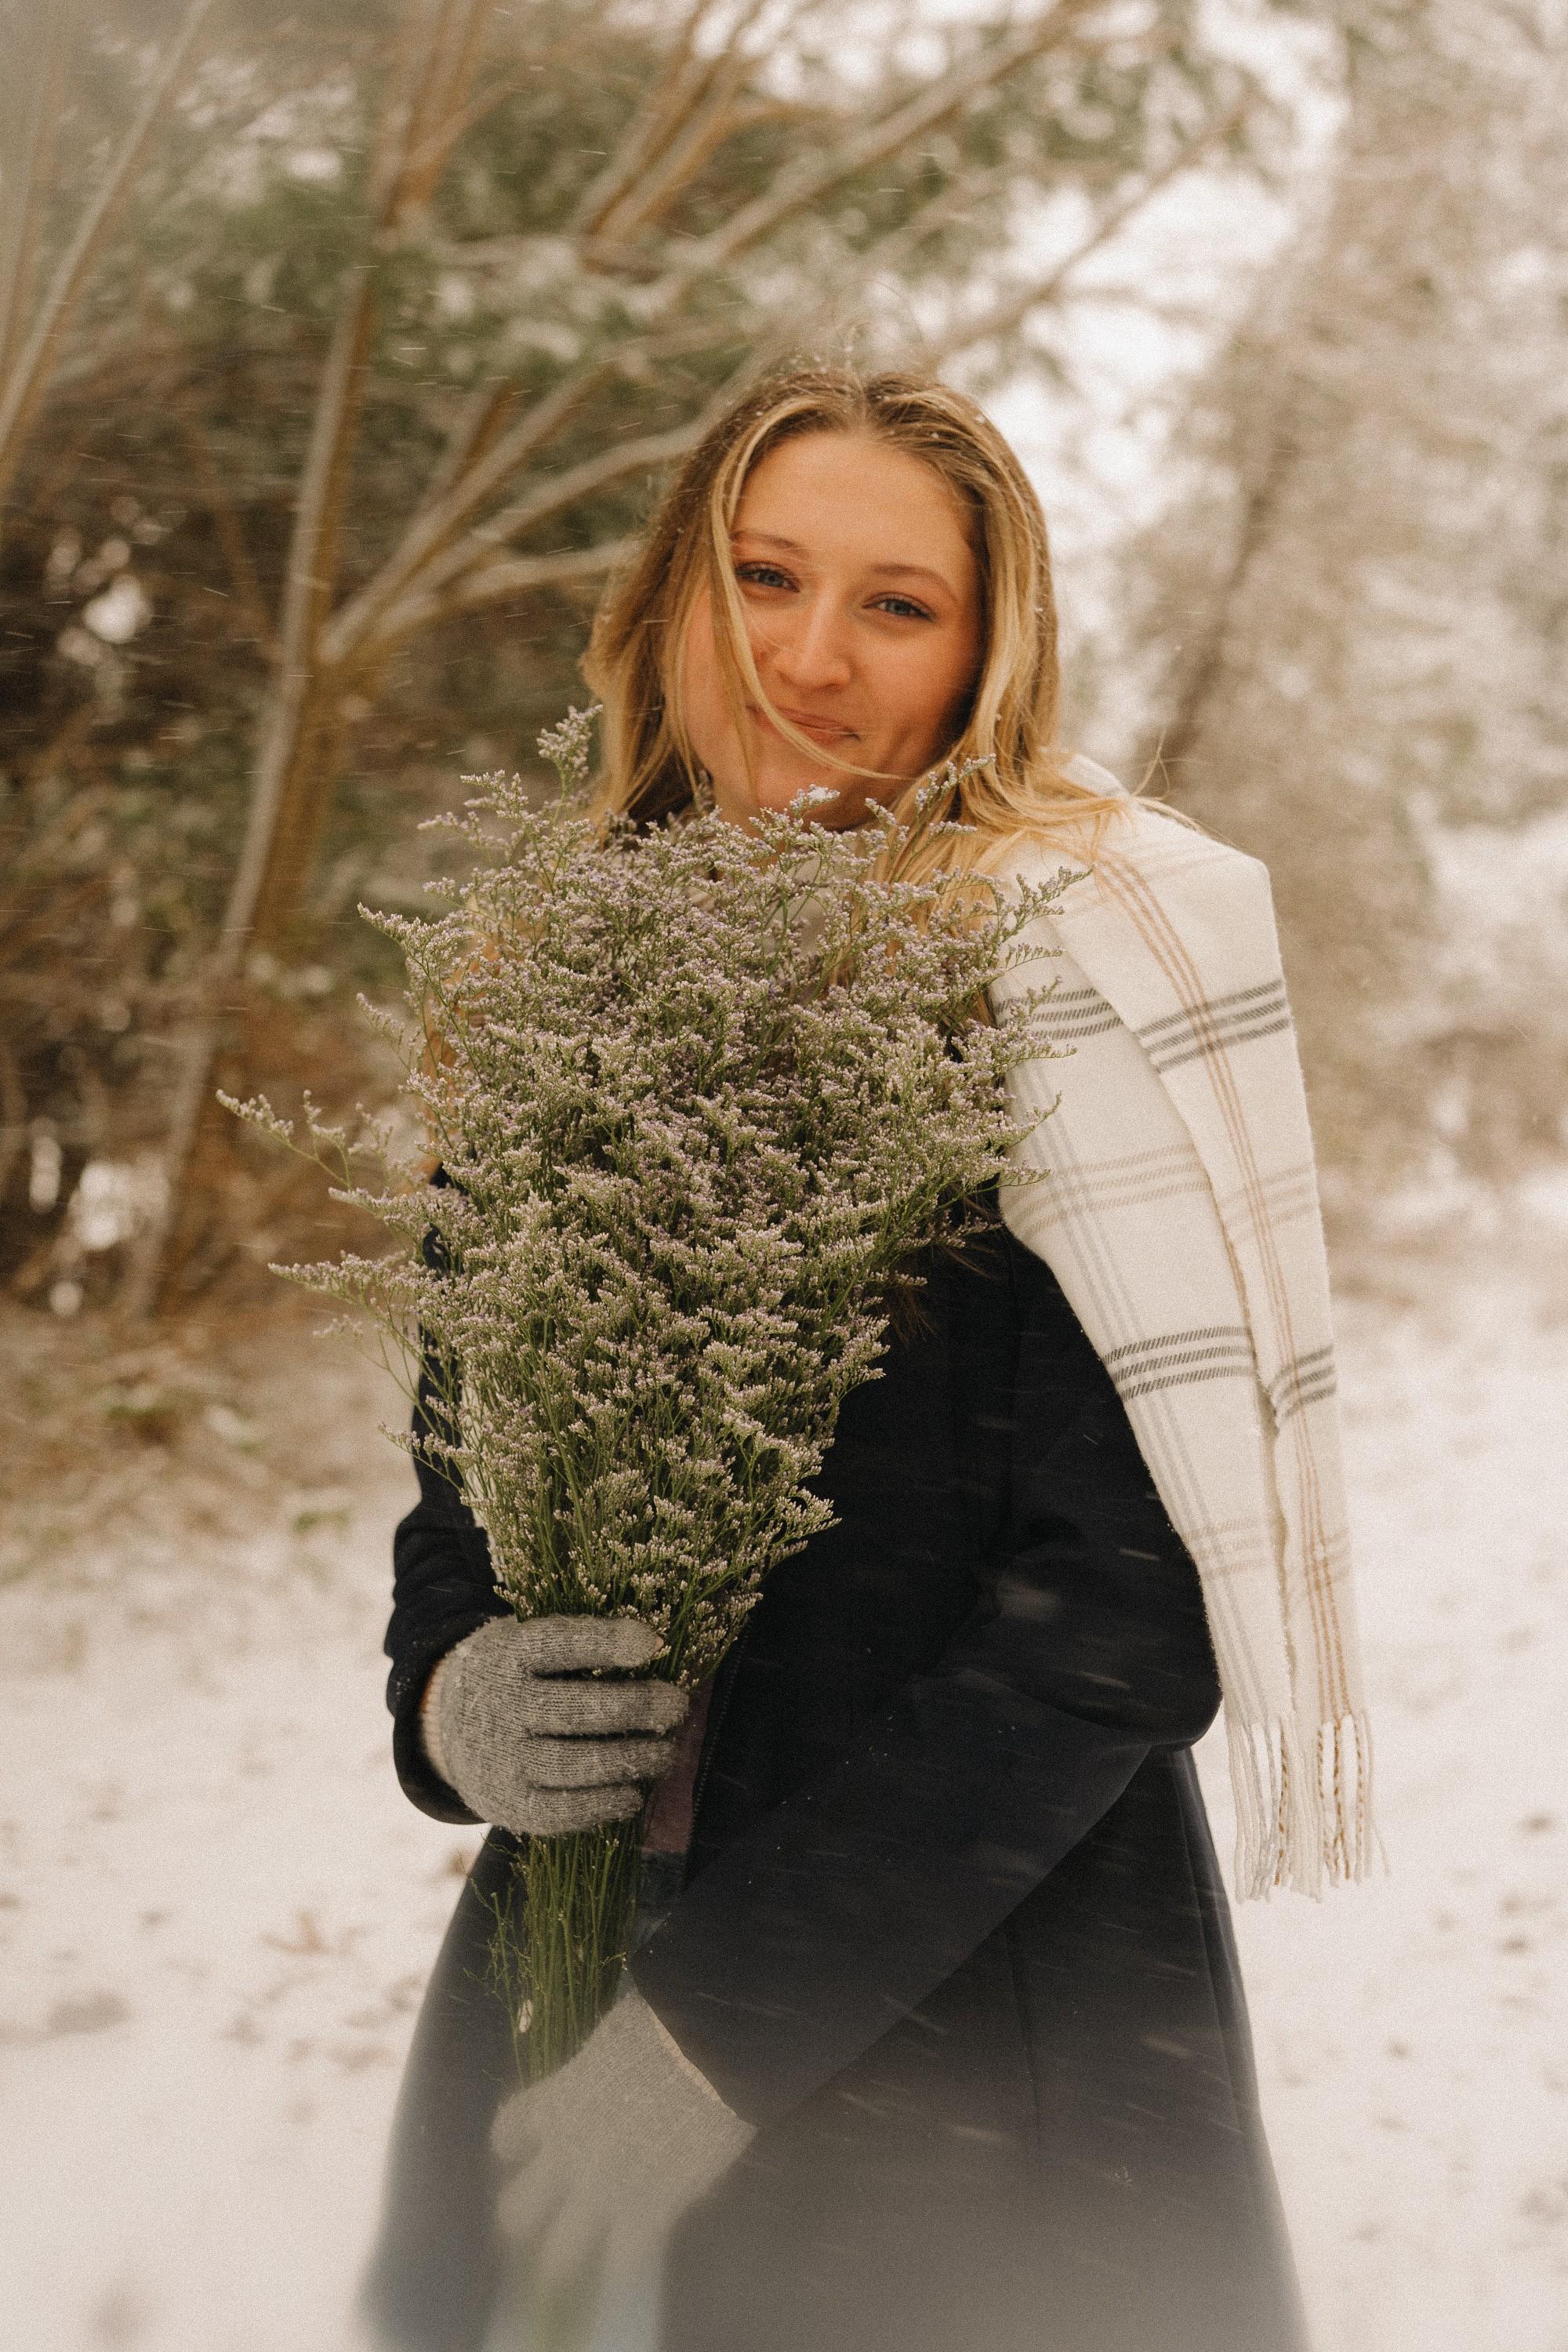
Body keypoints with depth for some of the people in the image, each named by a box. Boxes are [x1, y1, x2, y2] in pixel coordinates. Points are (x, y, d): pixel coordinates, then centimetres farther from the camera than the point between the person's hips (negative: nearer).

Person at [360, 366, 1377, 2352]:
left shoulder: (1082, 974, -12)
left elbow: (1134, 1593, -18)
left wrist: (728, 2019, -19)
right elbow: (466, 1476, 11)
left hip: (985, 2018, -5)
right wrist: (448, 1699, -12)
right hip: (576, 1988, 5)